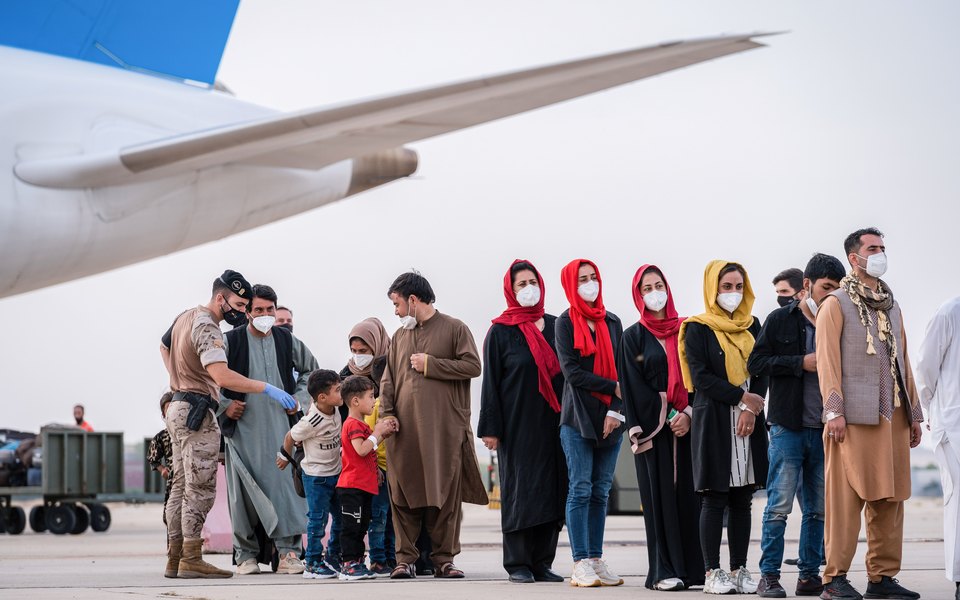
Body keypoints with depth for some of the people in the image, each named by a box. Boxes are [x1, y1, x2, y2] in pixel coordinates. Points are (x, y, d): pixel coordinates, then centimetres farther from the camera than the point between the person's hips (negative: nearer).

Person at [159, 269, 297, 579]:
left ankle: (175, 559, 14)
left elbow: (164, 346, 32)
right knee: (200, 490, -9)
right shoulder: (206, 328, -18)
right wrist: (268, 389, -30)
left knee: (181, 486, 11)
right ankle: (191, 560, -12)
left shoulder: (186, 316, 13)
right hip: (197, 413, -10)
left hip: (178, 407, 10)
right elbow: (222, 376, -31)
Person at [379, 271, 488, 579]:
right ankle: (405, 559, 4)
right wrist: (386, 414, 2)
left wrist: (430, 364, -6)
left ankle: (444, 559, 5)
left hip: (445, 427, -4)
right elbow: (388, 380, 17)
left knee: (446, 494, -1)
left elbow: (472, 366, -5)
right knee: (404, 495, 0)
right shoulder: (400, 336, 19)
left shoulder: (454, 328, 4)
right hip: (404, 428, 4)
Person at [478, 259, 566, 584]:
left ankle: (542, 562, 7)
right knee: (520, 489, -4)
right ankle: (518, 563, 0)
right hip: (518, 425, -4)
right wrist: (490, 427, -8)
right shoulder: (500, 331, 2)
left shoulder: (555, 326, 12)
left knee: (552, 489, 1)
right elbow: (490, 382, -1)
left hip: (553, 422, 4)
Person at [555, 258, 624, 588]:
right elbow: (571, 372, -7)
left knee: (601, 491, 5)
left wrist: (616, 410, -7)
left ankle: (597, 561, 7)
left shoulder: (612, 322, 12)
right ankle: (581, 564, -7)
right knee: (580, 489, -6)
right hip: (578, 416, -4)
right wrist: (613, 387, -11)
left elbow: (621, 369, 7)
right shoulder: (566, 322, 1)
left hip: (609, 419, 4)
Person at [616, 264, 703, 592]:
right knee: (661, 495, -4)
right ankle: (663, 571, -3)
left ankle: (693, 567, 2)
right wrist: (669, 416, -9)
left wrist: (689, 413, -8)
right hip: (654, 427, -2)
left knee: (689, 493, -1)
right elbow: (634, 386, -1)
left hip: (688, 424, 2)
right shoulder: (633, 337, 5)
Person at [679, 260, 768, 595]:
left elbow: (762, 372, 8)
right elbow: (701, 377, -9)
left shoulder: (752, 326, 14)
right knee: (715, 499, -4)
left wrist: (752, 410, -8)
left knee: (742, 500, 5)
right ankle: (713, 574, -1)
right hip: (713, 421, -4)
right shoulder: (698, 329, 0)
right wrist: (744, 397, -12)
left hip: (749, 423, 5)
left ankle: (739, 571, 8)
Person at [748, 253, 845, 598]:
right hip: (788, 427, -4)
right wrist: (801, 363, -13)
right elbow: (755, 363, -4)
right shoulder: (781, 320, 1)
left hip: (823, 429, 4)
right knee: (780, 505, -5)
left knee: (819, 508, 7)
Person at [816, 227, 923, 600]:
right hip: (855, 416, -7)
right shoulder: (836, 304, 1)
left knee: (890, 499, 6)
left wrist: (914, 412, 16)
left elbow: (902, 361, 21)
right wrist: (834, 411, -15)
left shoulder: (891, 306, 21)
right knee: (847, 498, -7)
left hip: (893, 417, 7)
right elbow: (827, 359, -6)